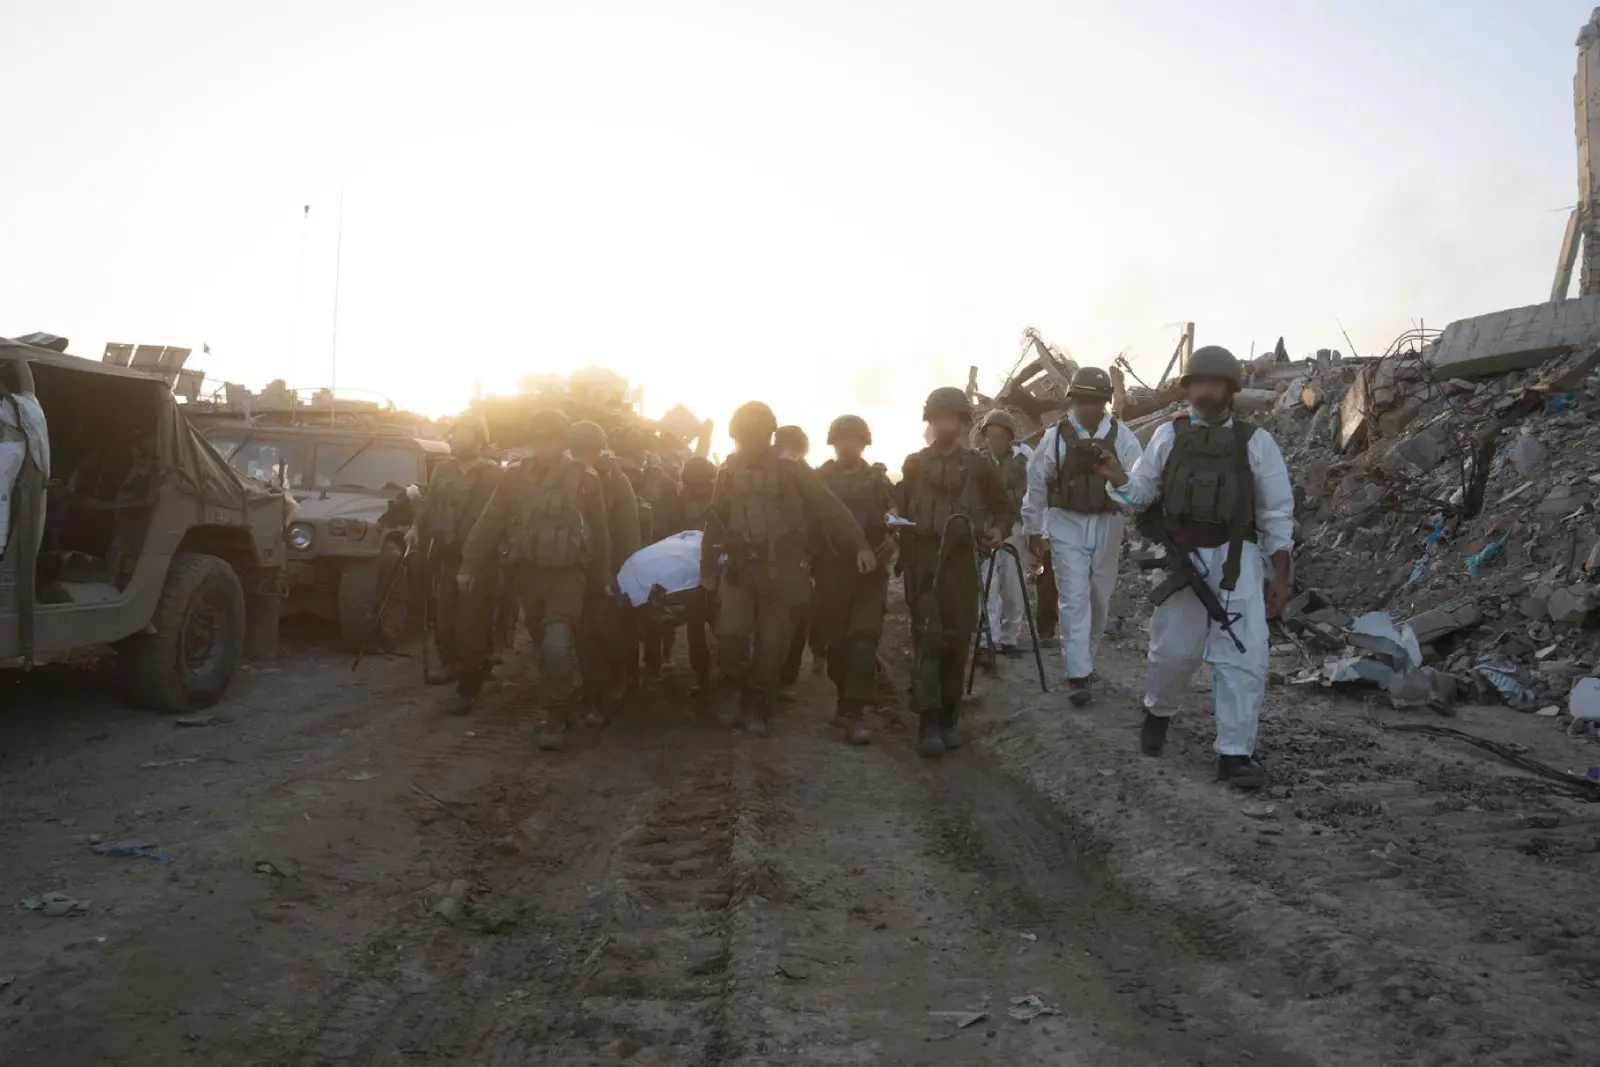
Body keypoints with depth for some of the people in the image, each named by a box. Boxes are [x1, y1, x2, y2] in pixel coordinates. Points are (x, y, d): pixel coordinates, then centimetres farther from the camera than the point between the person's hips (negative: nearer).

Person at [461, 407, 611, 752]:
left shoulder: (585, 479, -3)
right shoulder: (515, 477, 4)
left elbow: (599, 532, 1)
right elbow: (489, 524, 3)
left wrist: (601, 580, 2)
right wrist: (470, 565, -4)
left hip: (567, 574, -4)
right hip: (526, 573, 4)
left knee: (557, 646, -17)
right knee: (544, 645, 14)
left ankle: (555, 717, -5)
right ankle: (559, 707, 32)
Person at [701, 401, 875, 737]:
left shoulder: (792, 471, -4)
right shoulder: (728, 474, 7)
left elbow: (828, 508, -10)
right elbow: (715, 524, 12)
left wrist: (859, 545, -19)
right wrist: (708, 569, 13)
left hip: (781, 572, -2)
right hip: (739, 569, 2)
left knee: (772, 644, 0)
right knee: (731, 633, -12)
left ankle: (756, 708, 16)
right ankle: (734, 685, 16)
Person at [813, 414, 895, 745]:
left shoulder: (878, 481, 10)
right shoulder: (818, 480, 7)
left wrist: (888, 544, -12)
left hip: (870, 572, 0)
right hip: (831, 572, 0)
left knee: (863, 640, -11)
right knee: (835, 641, 4)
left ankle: (853, 712, -12)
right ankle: (849, 702, 22)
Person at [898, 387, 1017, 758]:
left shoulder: (978, 466, 8)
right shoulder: (914, 464, 10)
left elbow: (1006, 507, 16)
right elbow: (898, 507, 15)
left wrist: (998, 530, -3)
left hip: (963, 564, 1)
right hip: (923, 562, -1)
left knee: (957, 642, 3)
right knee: (927, 639, -10)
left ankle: (948, 722, 13)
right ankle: (928, 725, -10)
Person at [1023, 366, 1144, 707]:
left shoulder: (1121, 436, -4)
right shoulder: (1056, 437, -6)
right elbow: (1037, 486, 1)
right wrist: (1034, 531, 4)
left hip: (1107, 526, 2)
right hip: (1067, 525, -2)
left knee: (1100, 598, 13)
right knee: (1074, 599, -8)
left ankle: (1085, 659, 33)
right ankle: (1077, 675, -6)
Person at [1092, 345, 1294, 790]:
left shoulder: (1256, 442, -1)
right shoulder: (1168, 436, 3)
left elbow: (1276, 514, 1)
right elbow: (1142, 492, 3)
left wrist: (1280, 578, -1)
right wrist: (1119, 479, -20)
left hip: (1235, 560, -1)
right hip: (1180, 556, 1)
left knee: (1241, 656, -4)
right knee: (1173, 649, 9)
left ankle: (1235, 753, 5)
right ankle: (1158, 711, 39)